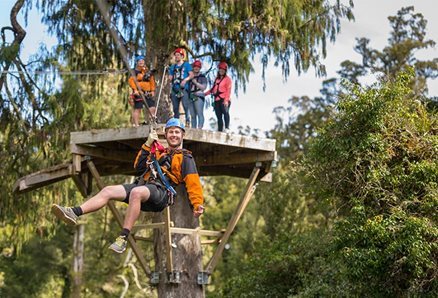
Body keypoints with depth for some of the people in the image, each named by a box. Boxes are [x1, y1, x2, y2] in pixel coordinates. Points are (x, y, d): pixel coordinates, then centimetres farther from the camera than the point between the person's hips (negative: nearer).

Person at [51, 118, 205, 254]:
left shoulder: (186, 158, 14)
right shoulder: (159, 152, 33)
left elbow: (193, 182, 0)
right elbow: (139, 167, 25)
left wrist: (197, 204, -14)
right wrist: (147, 145, 17)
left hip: (161, 191, -7)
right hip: (143, 185, 7)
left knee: (136, 192, -39)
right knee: (108, 191, -10)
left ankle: (123, 238, -41)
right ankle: (74, 213, -23)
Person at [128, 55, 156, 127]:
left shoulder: (148, 72, 17)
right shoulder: (135, 72, -2)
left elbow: (152, 81, 22)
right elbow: (131, 80, -12)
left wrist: (152, 90, 14)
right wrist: (135, 89, -21)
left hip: (148, 93, 6)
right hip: (139, 93, -6)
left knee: (152, 108, 1)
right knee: (137, 109, -4)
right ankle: (136, 124, -3)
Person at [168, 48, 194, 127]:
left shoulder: (186, 65, 9)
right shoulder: (173, 67, 23)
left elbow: (191, 75, -1)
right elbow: (170, 77, 25)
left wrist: (185, 80, -16)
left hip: (183, 88, -5)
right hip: (174, 89, 5)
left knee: (185, 105, -20)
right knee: (175, 108, 4)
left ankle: (187, 121, -21)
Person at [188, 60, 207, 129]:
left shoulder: (202, 77, 8)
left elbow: (204, 87, -2)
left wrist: (196, 82, -8)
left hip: (199, 97, -5)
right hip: (191, 97, 5)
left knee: (200, 114, -15)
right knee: (193, 115, 3)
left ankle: (200, 127, -22)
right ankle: (193, 128, 4)